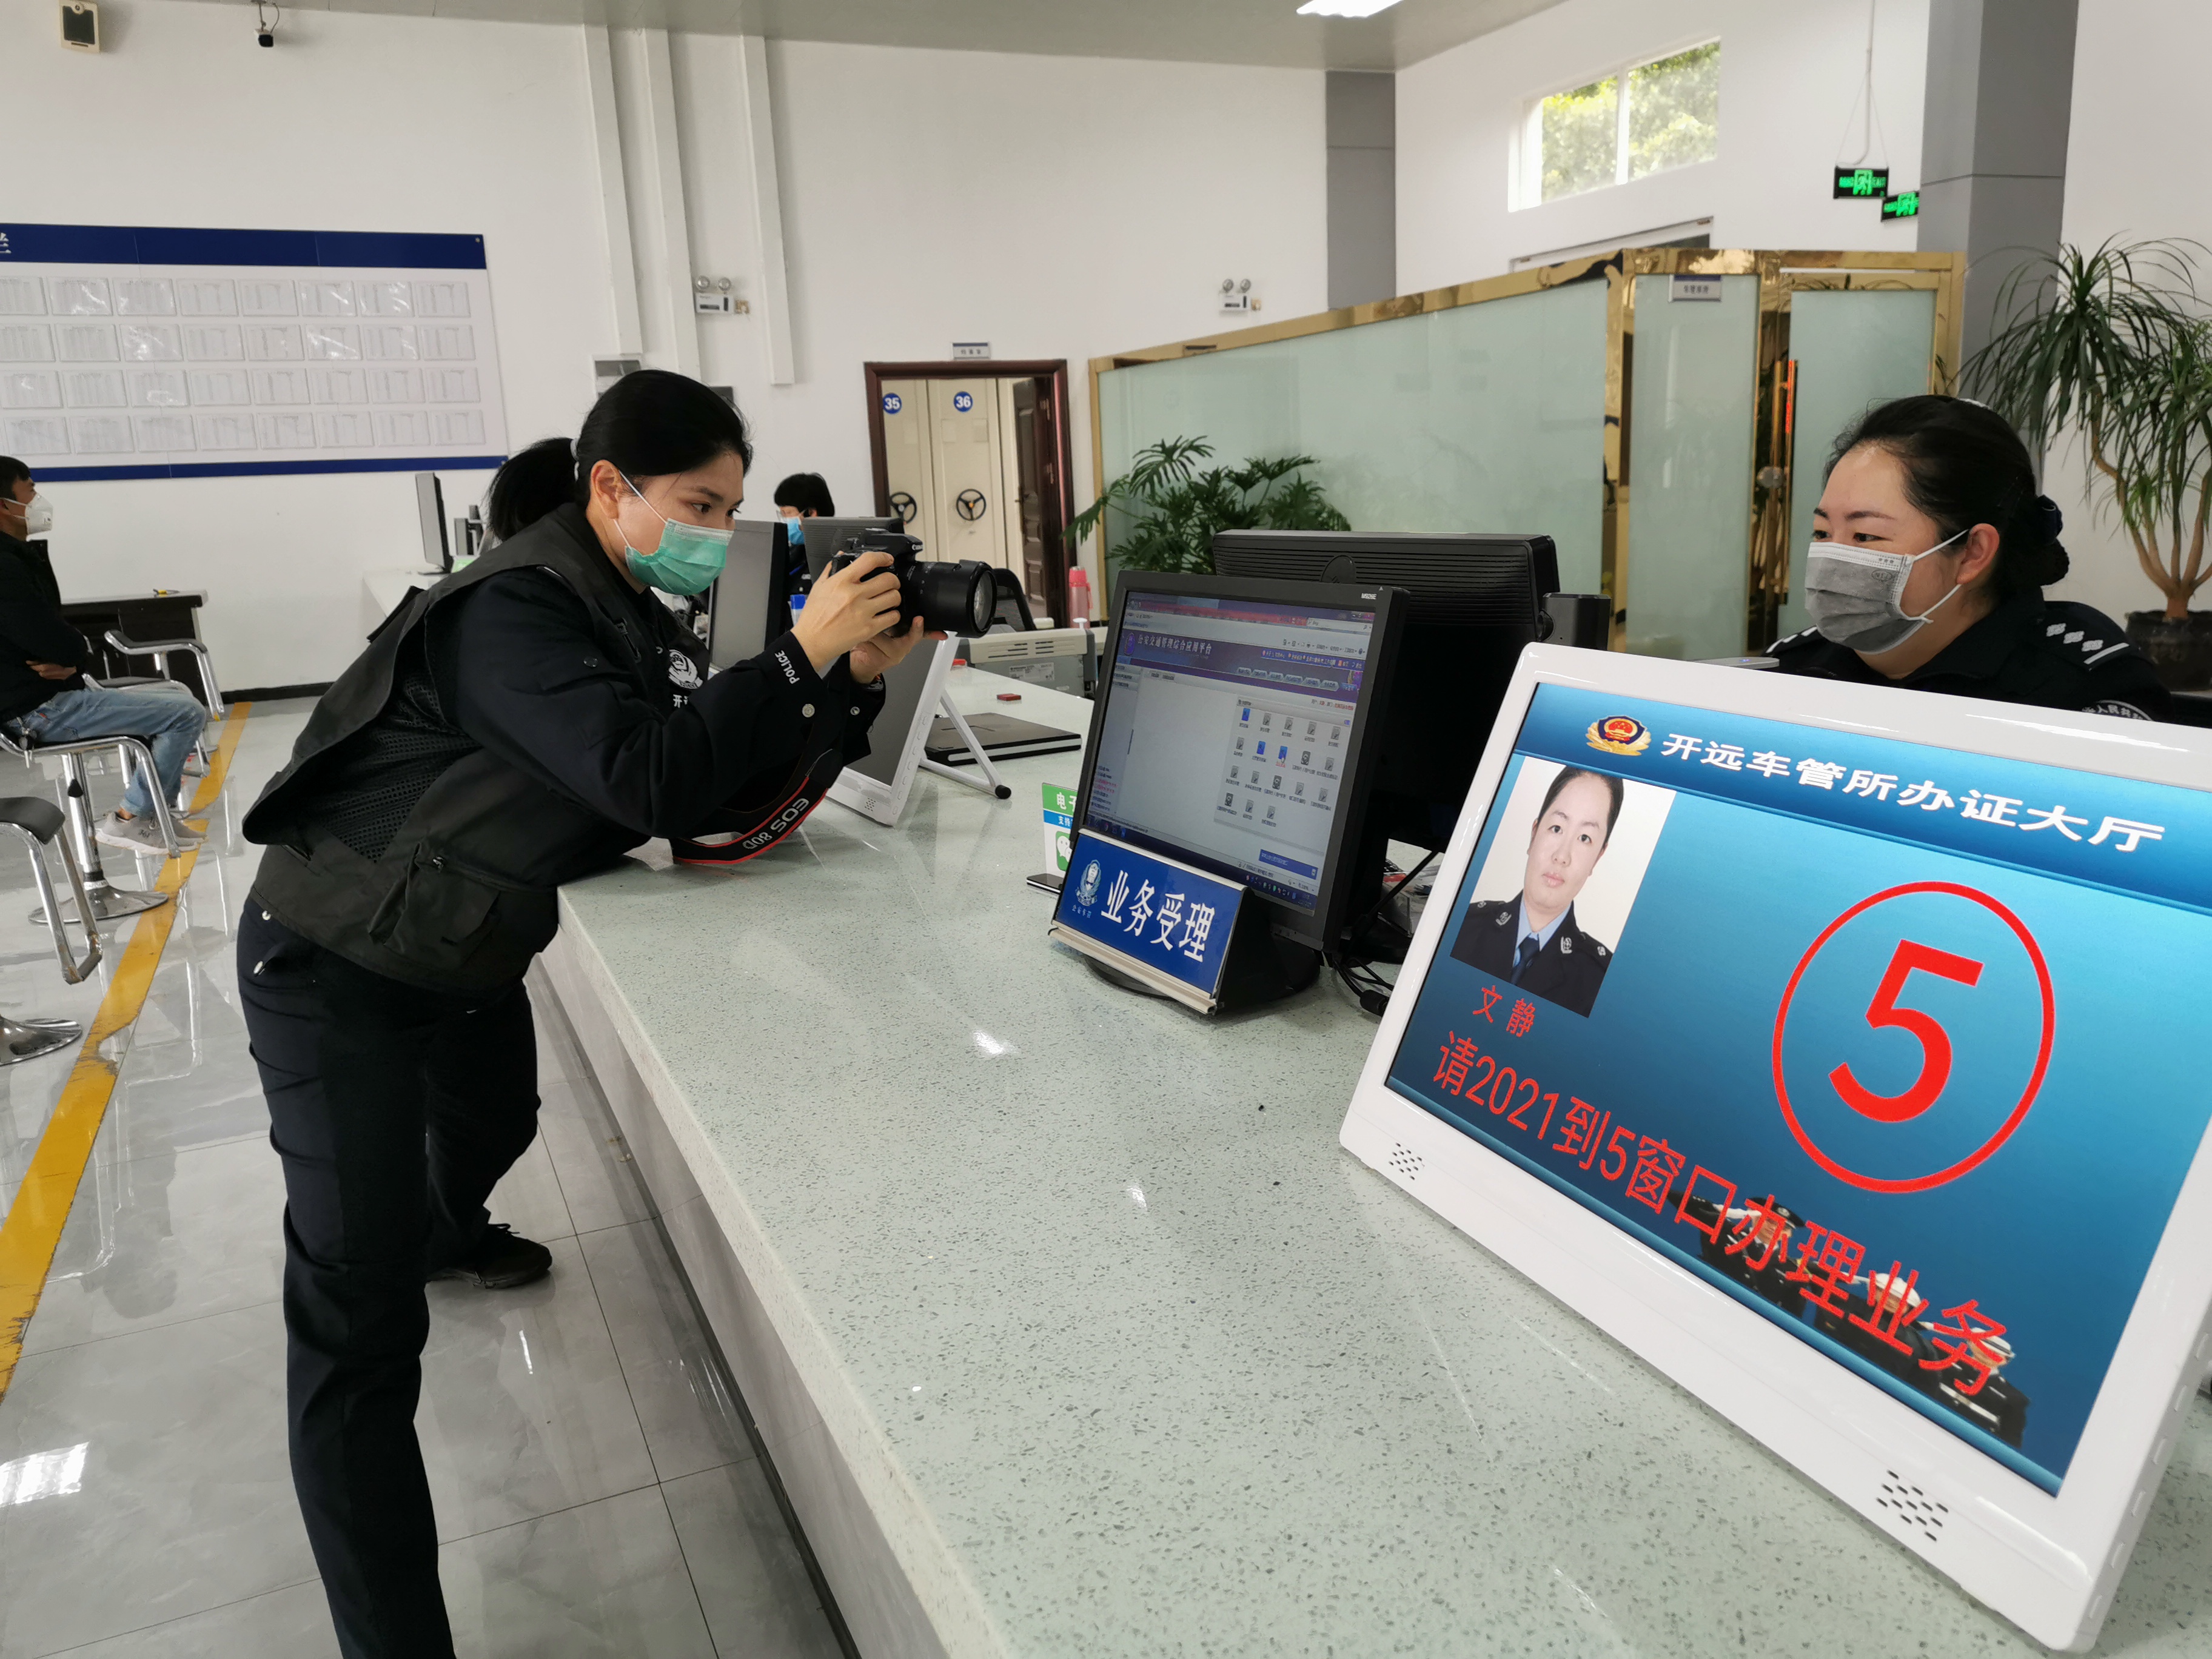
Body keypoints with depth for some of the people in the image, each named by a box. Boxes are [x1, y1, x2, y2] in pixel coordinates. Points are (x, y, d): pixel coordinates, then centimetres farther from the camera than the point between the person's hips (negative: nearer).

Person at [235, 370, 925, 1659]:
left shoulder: (637, 617, 2)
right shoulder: (514, 609, -25)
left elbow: (742, 800, -2)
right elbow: (647, 780, -36)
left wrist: (857, 679, -15)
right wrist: (802, 655, -32)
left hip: (470, 959, 9)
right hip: (339, 974, -9)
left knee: (498, 1120, 35)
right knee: (361, 1324, -11)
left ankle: (451, 1240, 70)